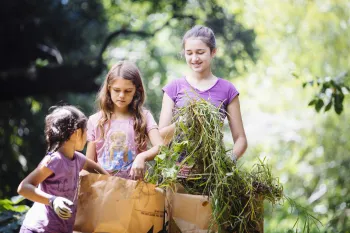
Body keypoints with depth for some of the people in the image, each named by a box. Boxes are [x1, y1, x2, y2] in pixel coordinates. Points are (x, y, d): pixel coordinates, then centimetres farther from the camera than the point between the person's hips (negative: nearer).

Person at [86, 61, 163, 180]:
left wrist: (142, 157, -22)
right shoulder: (95, 121, 12)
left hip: (134, 182, -1)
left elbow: (160, 147, -5)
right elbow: (89, 163, 14)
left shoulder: (143, 117, 8)